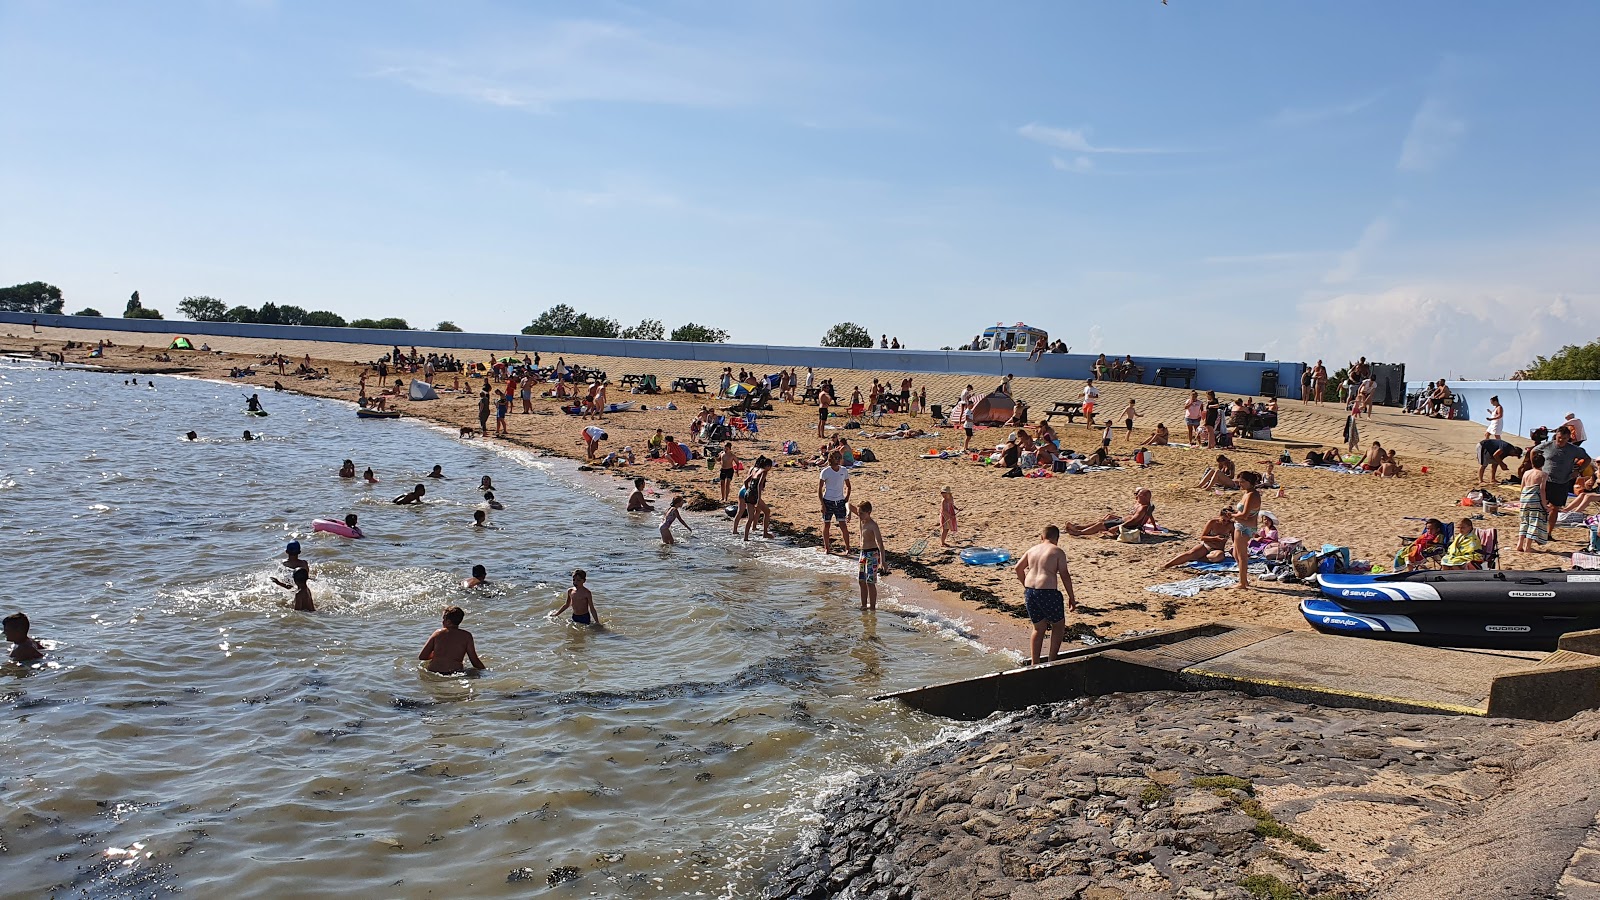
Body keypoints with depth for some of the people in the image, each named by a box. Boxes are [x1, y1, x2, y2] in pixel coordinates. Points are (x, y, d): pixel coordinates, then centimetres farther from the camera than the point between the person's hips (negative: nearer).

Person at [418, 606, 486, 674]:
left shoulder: (437, 633, 5)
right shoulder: (466, 635, 3)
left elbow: (421, 657, 9)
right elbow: (475, 661, 1)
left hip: (433, 673, 2)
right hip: (455, 673, -2)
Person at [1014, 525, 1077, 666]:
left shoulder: (1032, 550, 14)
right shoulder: (1057, 551, -2)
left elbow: (1018, 568, 21)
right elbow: (1065, 575, -6)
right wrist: (1071, 597, 0)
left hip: (1030, 591, 6)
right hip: (1047, 592, -6)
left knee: (1039, 628, 18)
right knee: (1059, 625, 14)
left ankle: (1035, 663, 17)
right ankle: (1052, 661, 11)